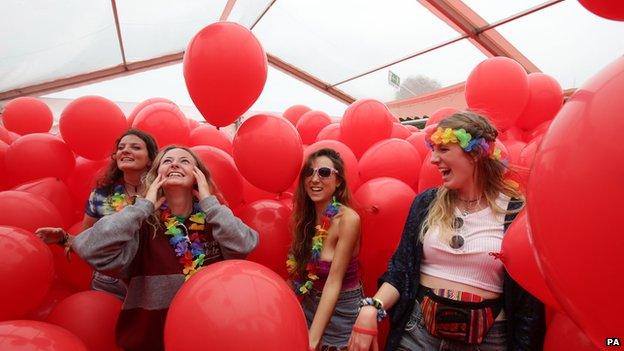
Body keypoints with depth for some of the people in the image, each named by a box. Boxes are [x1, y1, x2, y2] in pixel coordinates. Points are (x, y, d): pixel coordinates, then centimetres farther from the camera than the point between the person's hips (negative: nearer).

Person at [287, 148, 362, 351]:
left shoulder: (347, 219, -24)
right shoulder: (306, 215, -5)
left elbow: (334, 282, -24)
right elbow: (300, 273, -2)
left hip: (341, 312, -5)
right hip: (310, 307, 5)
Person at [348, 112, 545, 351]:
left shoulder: (517, 212, -9)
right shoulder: (425, 203, 0)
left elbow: (529, 299, -4)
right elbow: (401, 268, 0)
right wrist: (371, 308, -14)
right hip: (417, 330, 3)